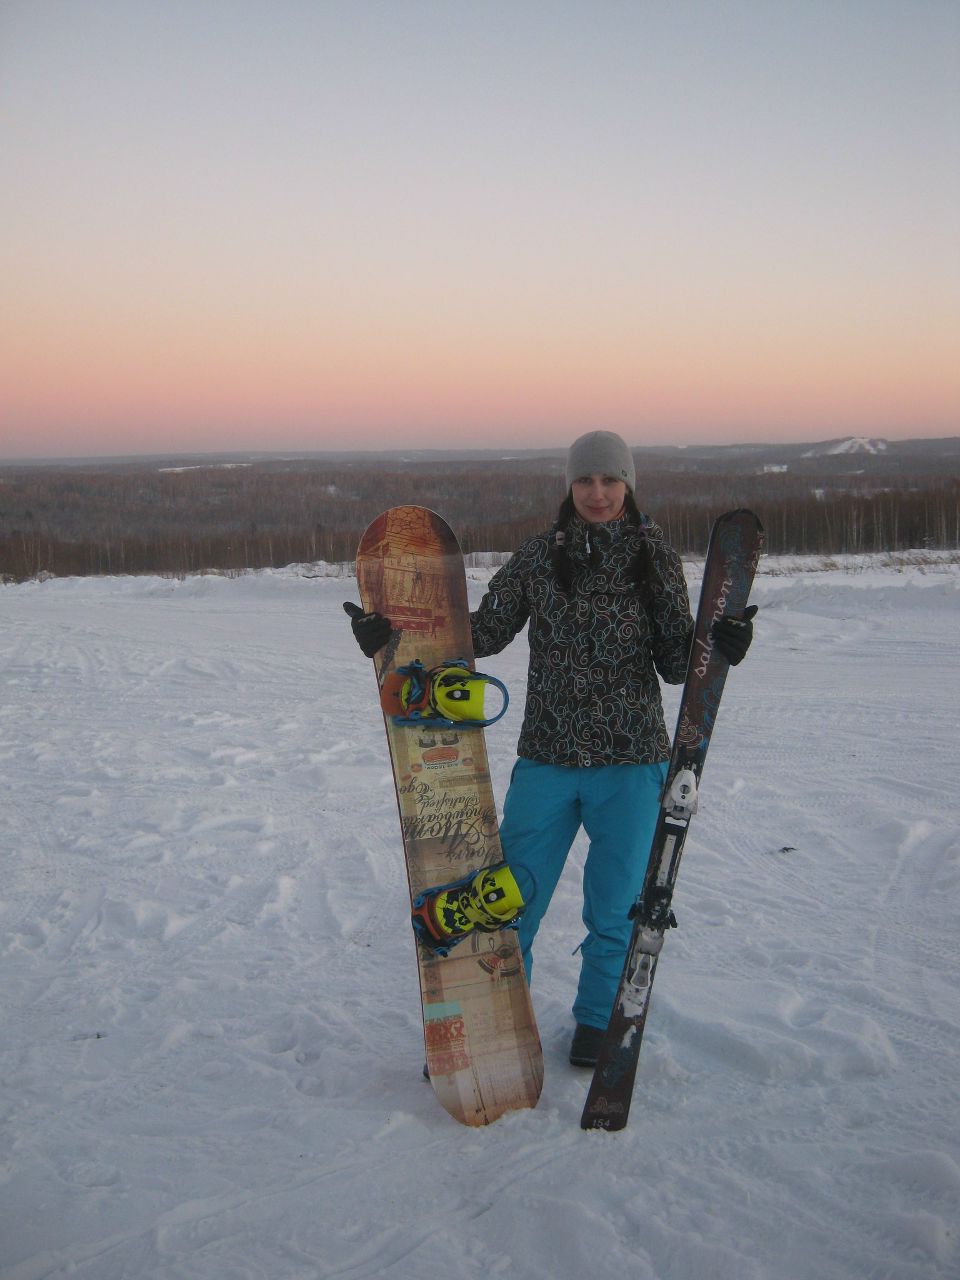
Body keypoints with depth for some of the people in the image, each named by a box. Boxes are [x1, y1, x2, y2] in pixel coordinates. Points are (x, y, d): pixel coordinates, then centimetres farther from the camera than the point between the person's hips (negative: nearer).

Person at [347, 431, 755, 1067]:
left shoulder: (656, 557, 0)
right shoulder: (539, 556, 1)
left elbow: (675, 662, 0)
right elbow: (483, 633, 3)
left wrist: (718, 645, -20)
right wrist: (397, 635, -8)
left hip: (630, 760, -1)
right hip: (546, 758, 1)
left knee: (615, 907, 9)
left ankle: (598, 1021, 33)